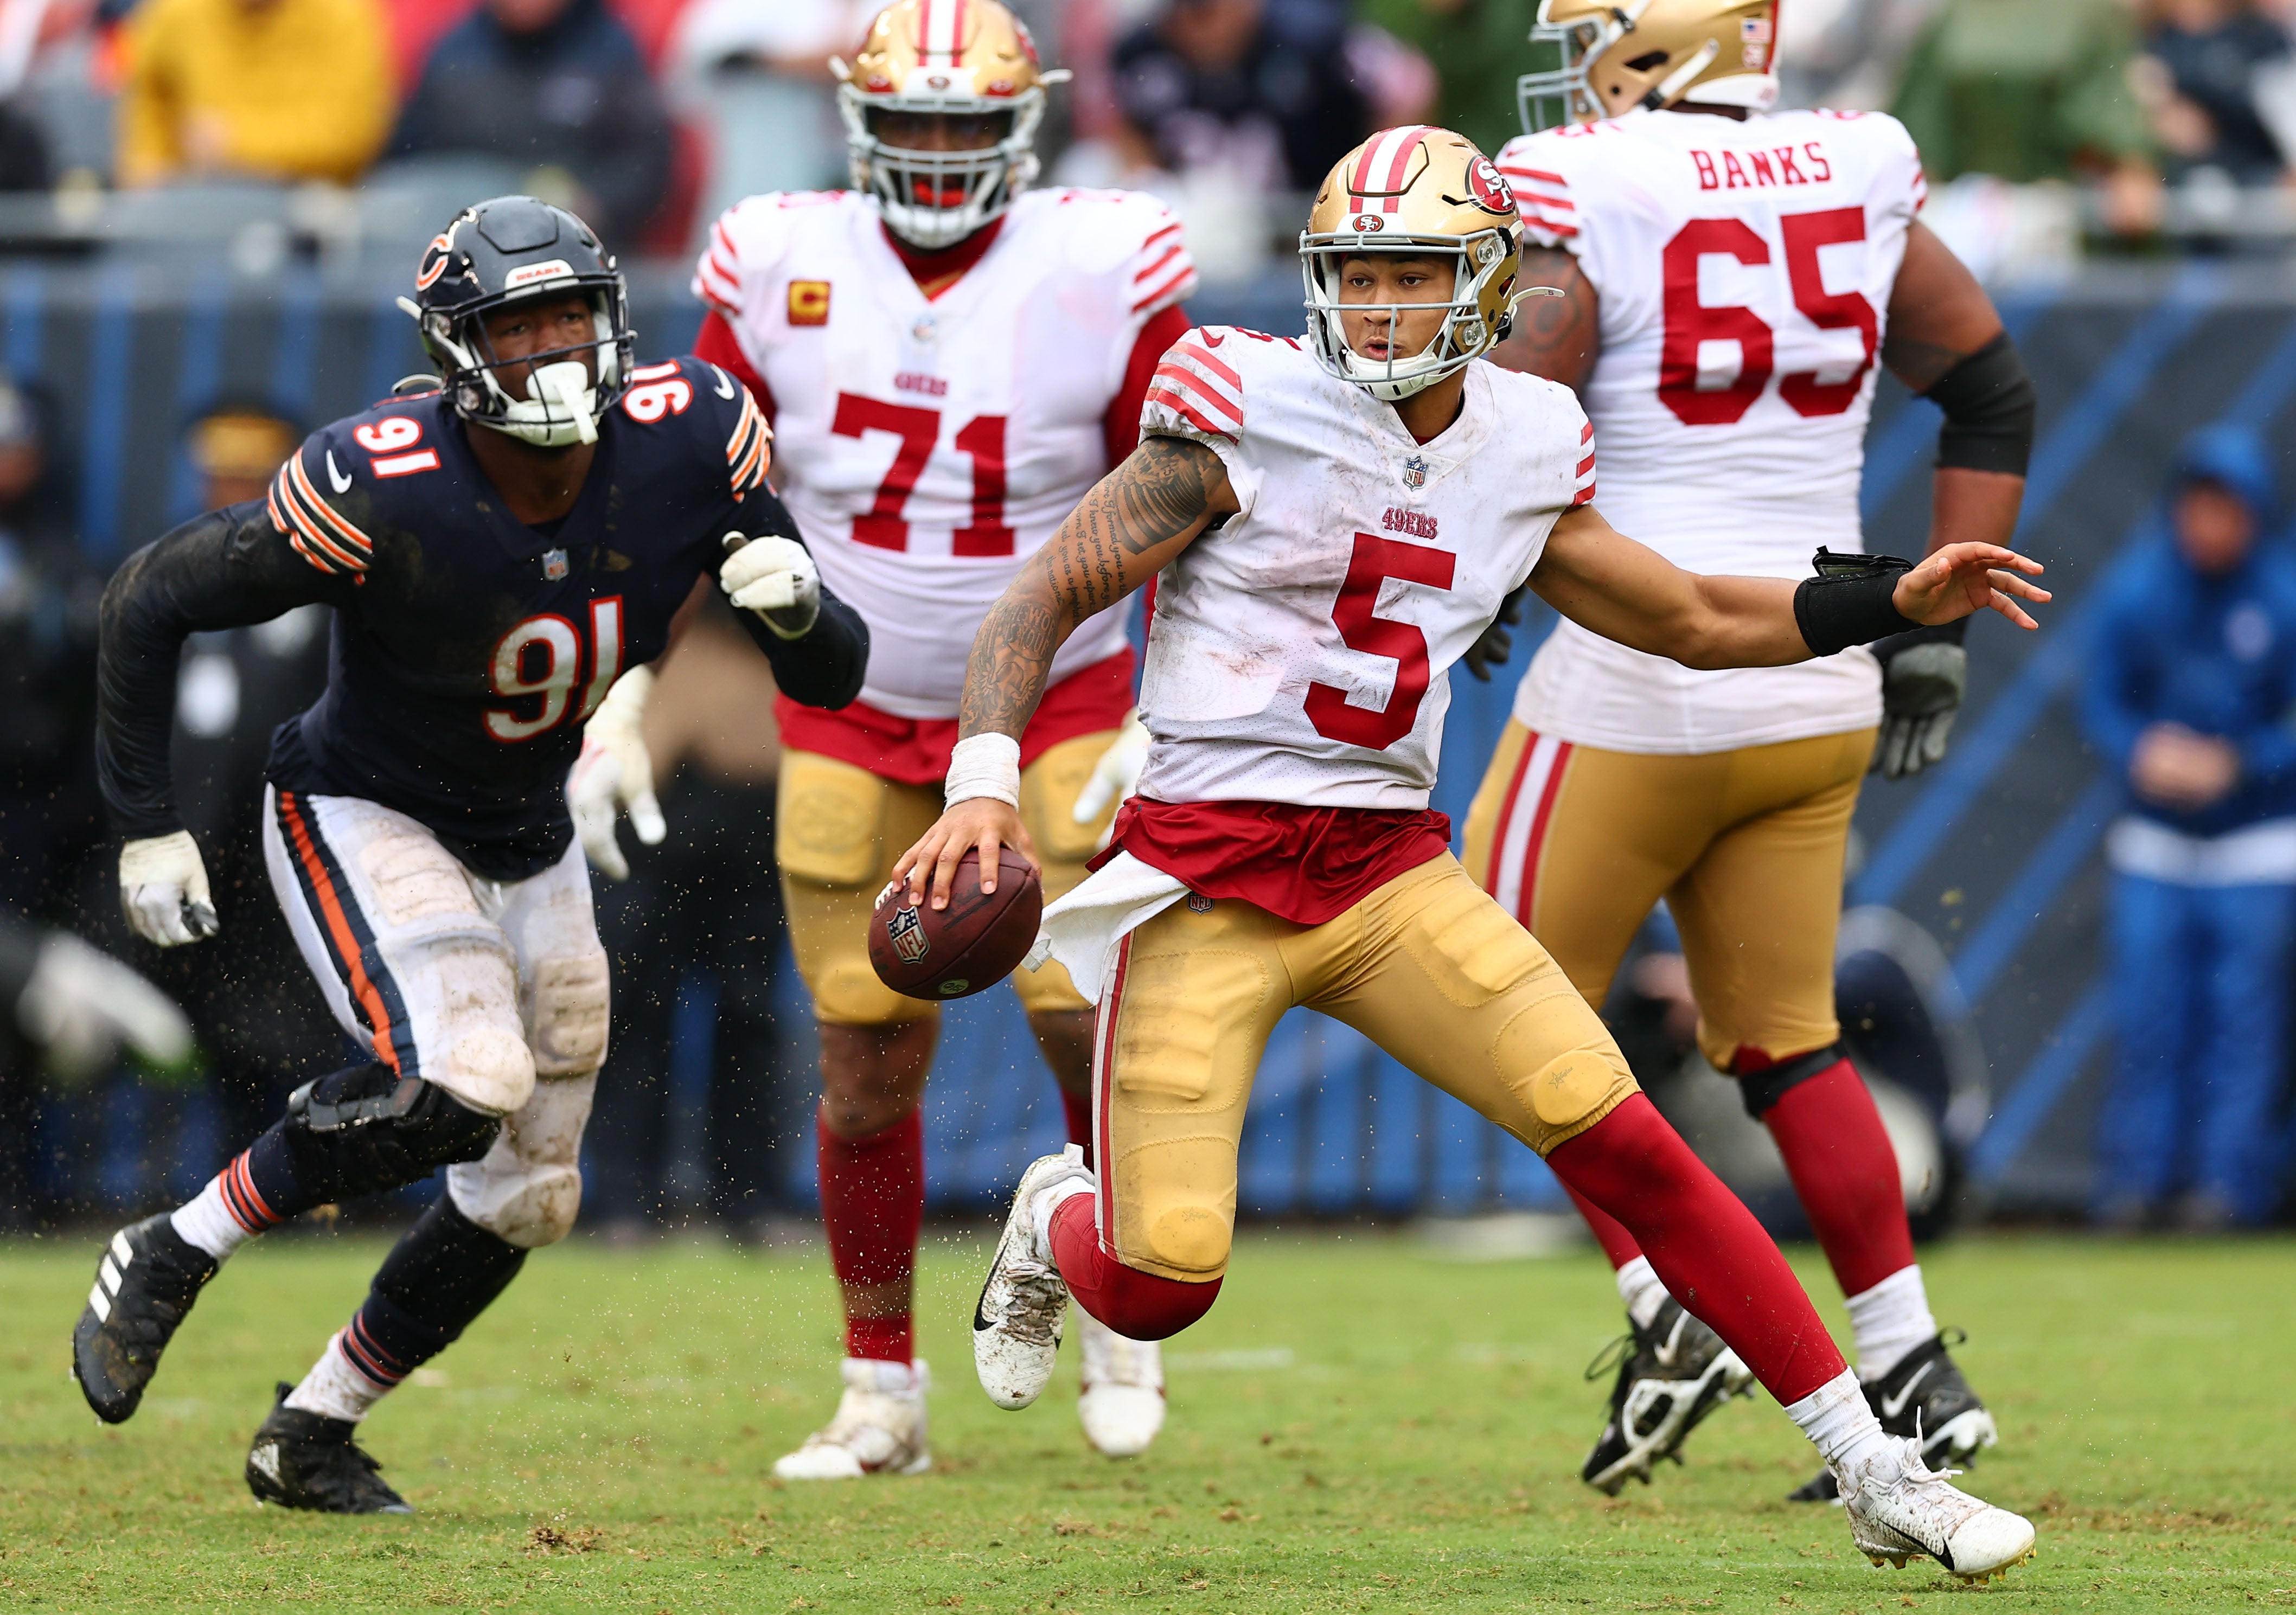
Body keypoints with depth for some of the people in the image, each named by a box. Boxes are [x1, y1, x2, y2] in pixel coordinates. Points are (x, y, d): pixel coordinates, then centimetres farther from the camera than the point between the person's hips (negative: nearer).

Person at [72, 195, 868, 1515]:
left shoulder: (690, 443, -17)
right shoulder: (388, 492, -30)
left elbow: (830, 681, -8)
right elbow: (152, 602, -17)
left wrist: (797, 604, -31)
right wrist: (149, 826, -15)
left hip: (527, 851, 6)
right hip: (363, 823, -6)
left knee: (526, 1197, 9)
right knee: (463, 1081, -30)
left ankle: (312, 1436, 27)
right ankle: (172, 1255, -11)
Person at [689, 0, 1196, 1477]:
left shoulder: (1106, 275, -12)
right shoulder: (781, 268, -7)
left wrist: (1172, 724, -9)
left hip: (1055, 706, -2)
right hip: (857, 726, 2)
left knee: (1088, 1017, -12)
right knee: (869, 1066, 1)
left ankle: (1120, 1317, 14)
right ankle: (883, 1394, 15)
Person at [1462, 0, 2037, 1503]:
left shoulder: (1579, 205, -11)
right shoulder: (1853, 181, 6)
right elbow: (1995, 394, 13)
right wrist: (1939, 629, 17)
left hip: (1646, 670, -6)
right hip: (1821, 683, 6)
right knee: (1783, 1036, 17)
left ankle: (1670, 1316, -3)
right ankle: (1913, 1376, 11)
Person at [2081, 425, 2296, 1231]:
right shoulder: (2135, 594, -2)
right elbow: (2102, 701, 1)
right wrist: (2142, 751, -18)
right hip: (2155, 842, 2)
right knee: (2147, 1009, 0)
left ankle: (2231, 1175, 2)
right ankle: (2135, 1176, 7)